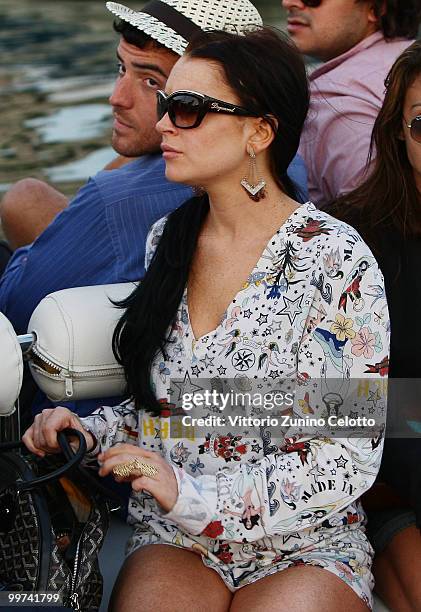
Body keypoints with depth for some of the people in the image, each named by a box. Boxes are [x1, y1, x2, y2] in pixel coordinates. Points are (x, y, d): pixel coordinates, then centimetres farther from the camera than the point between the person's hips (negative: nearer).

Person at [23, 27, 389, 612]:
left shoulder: (335, 259, -12)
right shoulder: (167, 239, 6)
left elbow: (352, 456, -12)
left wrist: (198, 496, -20)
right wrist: (91, 432, -4)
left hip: (307, 547, -3)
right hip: (173, 542, 3)